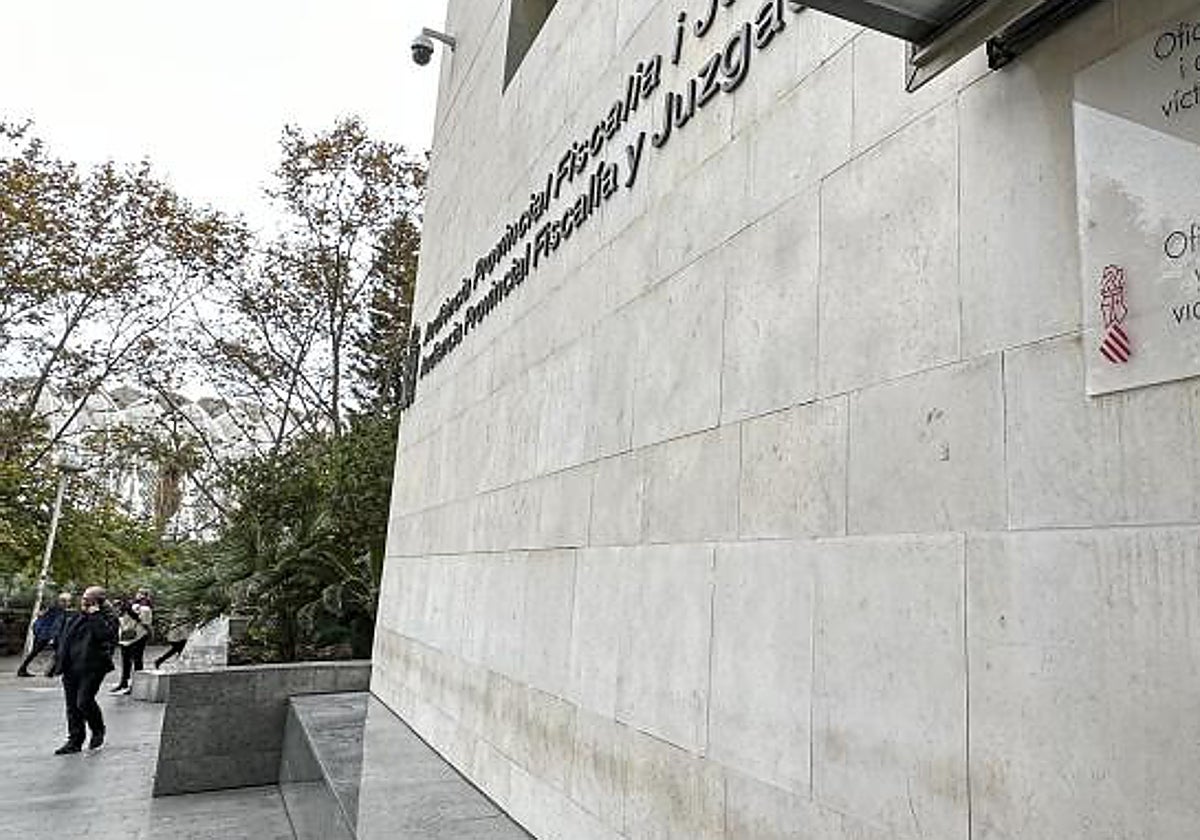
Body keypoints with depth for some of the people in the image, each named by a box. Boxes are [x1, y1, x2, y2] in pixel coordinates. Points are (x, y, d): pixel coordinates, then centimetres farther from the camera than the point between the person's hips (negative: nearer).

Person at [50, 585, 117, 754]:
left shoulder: (106, 618, -5)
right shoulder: (73, 618, 15)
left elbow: (105, 635, -26)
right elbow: (60, 639, 25)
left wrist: (95, 616, -21)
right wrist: (59, 659, 17)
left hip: (91, 669, -7)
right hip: (70, 669, 7)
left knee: (84, 702, -12)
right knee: (72, 706, 9)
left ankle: (98, 730, 15)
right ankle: (75, 741, 20)